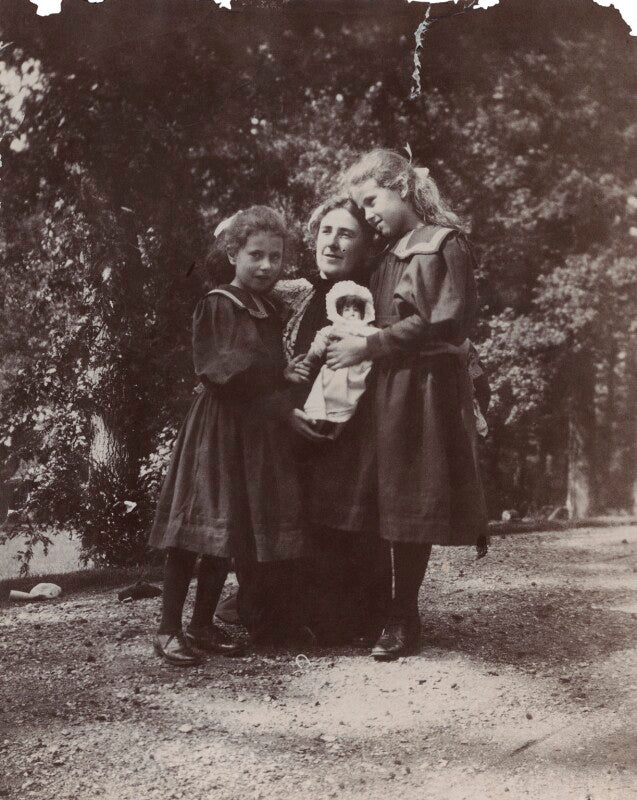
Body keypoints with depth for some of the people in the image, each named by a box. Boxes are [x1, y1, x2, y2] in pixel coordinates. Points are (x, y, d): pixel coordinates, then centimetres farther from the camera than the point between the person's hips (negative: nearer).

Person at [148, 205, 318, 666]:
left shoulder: (271, 314, 15)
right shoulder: (218, 305, -7)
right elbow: (226, 373, -14)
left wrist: (285, 409, 3)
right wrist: (283, 409, -15)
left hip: (261, 431, 6)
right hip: (218, 425, -6)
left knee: (232, 533, 7)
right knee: (201, 526, -6)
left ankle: (203, 624, 17)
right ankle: (169, 630, 1)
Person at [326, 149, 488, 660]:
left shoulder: (445, 244, -6)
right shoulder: (390, 256, 17)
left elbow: (448, 323, -15)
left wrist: (370, 346, -14)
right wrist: (347, 341, 2)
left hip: (426, 385, -7)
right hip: (388, 387, 7)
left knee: (412, 503, -3)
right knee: (392, 502, 5)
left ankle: (404, 615, 5)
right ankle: (400, 611, 12)